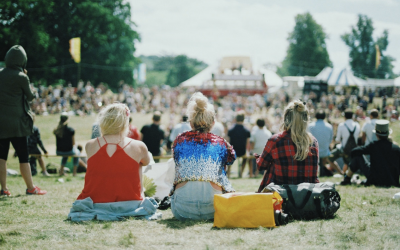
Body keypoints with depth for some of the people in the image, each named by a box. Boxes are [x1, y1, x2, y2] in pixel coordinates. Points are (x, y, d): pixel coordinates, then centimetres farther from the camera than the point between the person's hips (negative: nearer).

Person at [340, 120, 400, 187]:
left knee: (357, 156, 6)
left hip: (376, 181, -3)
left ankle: (347, 179, 20)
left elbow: (354, 152, -6)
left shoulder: (373, 146, -9)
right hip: (393, 182, 3)